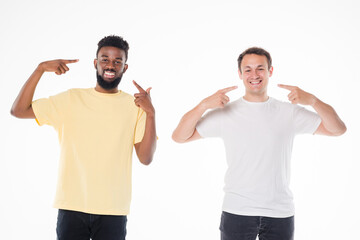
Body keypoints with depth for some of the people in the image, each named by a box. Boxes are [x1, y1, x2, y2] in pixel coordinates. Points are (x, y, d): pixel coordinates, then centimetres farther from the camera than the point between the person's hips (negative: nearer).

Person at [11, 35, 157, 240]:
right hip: (72, 206, 1)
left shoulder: (134, 106, 3)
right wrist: (40, 69, -5)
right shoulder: (72, 99, 6)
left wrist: (151, 113, -15)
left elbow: (146, 158, -4)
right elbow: (19, 110, 2)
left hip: (113, 210, 0)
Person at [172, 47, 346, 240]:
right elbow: (179, 137, -1)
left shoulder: (289, 113, 5)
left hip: (280, 213, 1)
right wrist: (204, 105, -16)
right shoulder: (225, 113, 2)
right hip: (236, 212, -1)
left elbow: (338, 130, 1)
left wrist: (312, 100, -14)